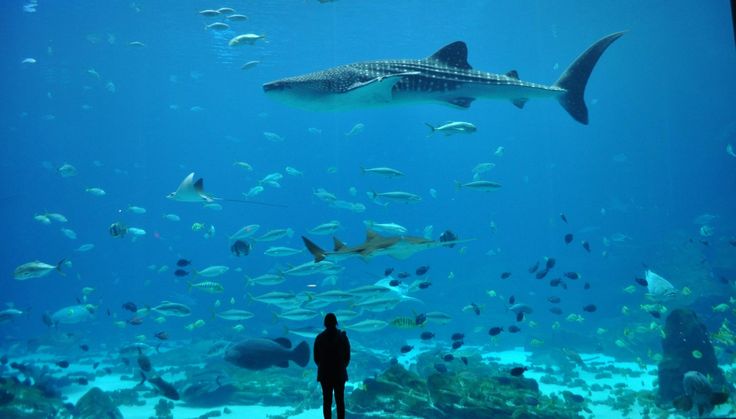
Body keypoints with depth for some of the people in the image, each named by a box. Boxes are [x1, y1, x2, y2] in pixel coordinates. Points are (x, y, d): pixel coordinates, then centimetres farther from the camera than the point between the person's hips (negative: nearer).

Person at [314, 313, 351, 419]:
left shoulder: (320, 337, -3)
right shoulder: (342, 336, -4)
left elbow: (316, 357, 1)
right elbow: (347, 356, -1)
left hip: (325, 373, 0)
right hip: (339, 373, 0)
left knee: (327, 400, 5)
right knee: (340, 400, 5)